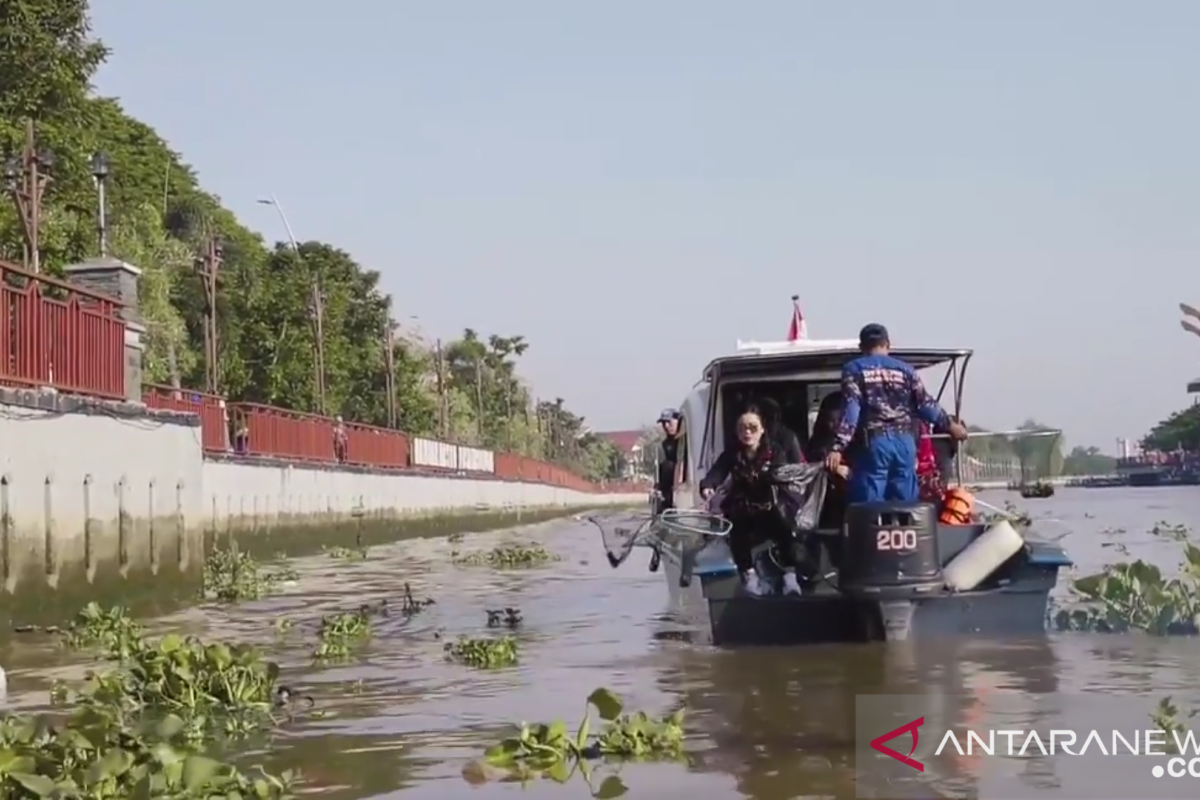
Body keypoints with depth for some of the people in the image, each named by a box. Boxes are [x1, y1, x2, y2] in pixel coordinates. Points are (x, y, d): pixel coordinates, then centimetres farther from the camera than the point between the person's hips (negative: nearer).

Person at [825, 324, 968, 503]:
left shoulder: (854, 369, 4)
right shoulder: (904, 370, 14)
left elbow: (851, 411, -8)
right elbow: (926, 405, 12)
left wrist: (838, 447, -14)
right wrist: (950, 425, 28)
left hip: (874, 442, -3)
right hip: (904, 442, 3)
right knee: (905, 505, 9)